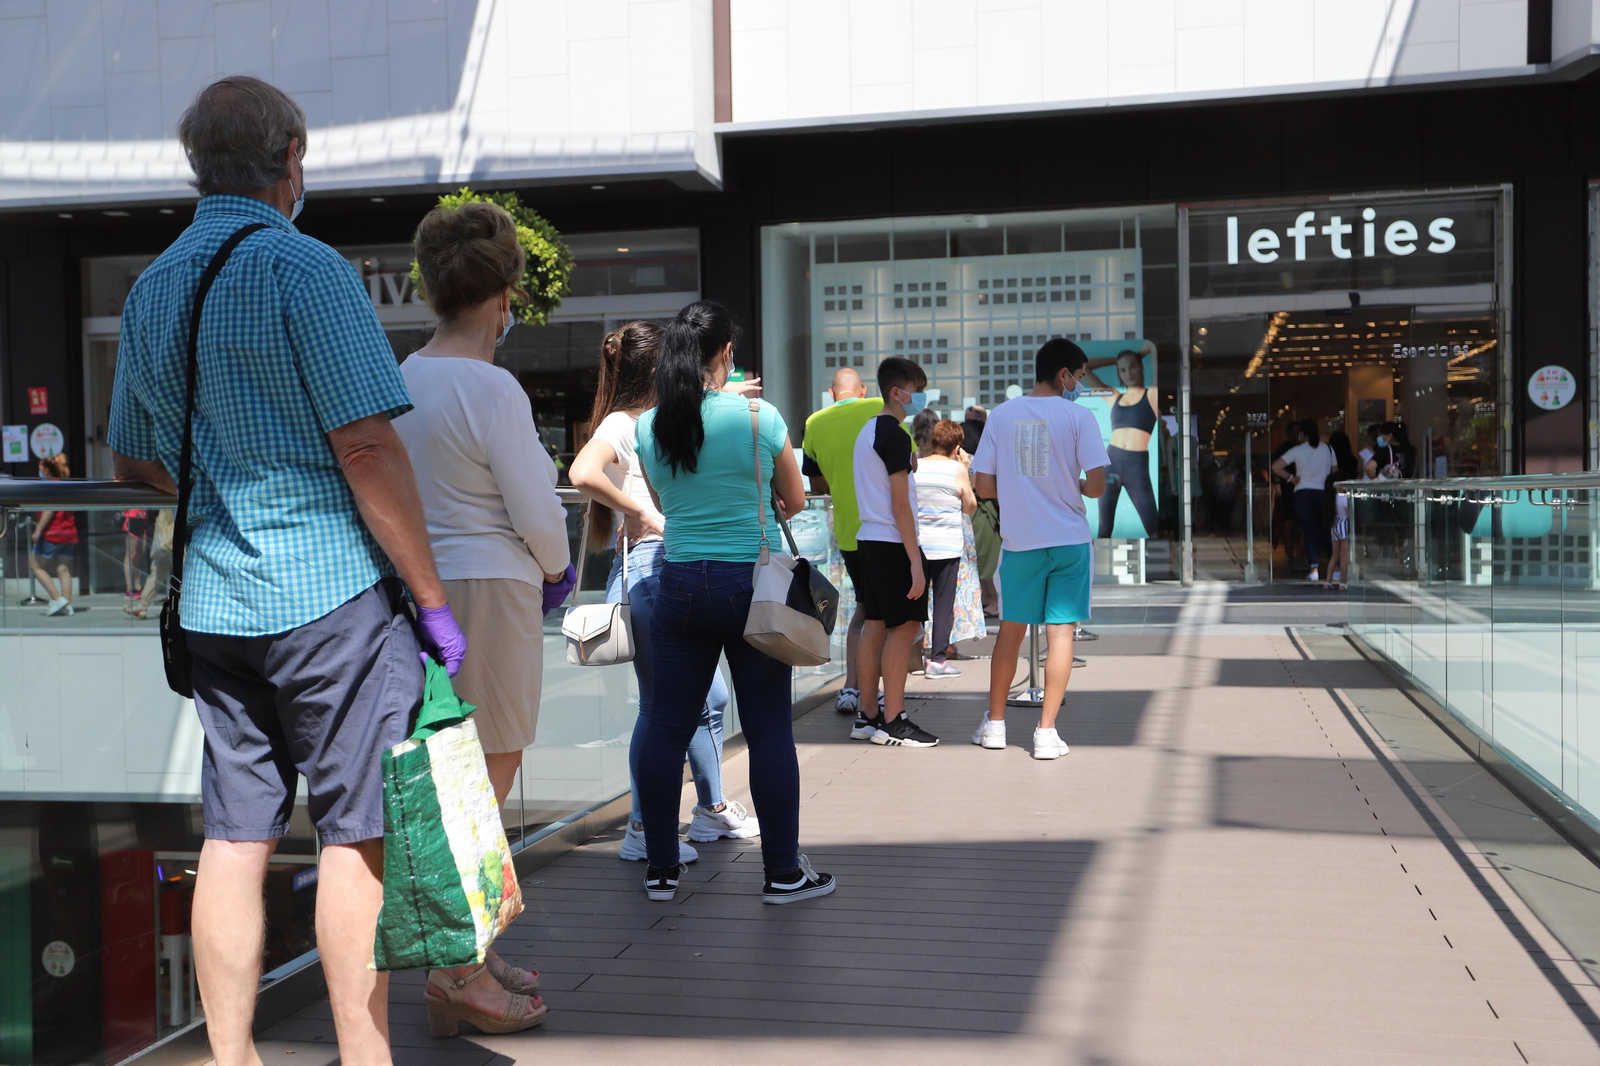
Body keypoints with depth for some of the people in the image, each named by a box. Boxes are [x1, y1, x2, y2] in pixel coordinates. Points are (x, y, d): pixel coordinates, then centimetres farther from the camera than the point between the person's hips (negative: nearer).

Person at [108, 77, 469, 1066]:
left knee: (236, 835, 11)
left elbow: (134, 463, 22)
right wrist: (434, 599, -11)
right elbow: (367, 447, -15)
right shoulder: (304, 269, -10)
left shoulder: (151, 289, 13)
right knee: (357, 835, 1)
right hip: (333, 587, -7)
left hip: (214, 601, 7)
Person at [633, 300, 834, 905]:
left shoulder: (647, 428, 3)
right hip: (750, 584, -3)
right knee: (768, 730, 3)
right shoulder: (758, 417, -7)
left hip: (680, 585, 4)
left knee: (666, 726, 10)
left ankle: (661, 870, 17)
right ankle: (784, 873, 11)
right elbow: (794, 502, 5)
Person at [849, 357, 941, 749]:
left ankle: (867, 717, 15)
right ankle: (892, 722, -4)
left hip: (867, 539, 10)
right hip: (893, 543, -10)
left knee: (875, 624, 11)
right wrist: (915, 561, -18)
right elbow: (900, 504, -17)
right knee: (904, 627, -6)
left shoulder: (867, 431, 16)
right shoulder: (895, 435, -13)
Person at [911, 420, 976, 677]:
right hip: (947, 546, -3)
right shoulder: (957, 469, -8)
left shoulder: (914, 467, 1)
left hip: (916, 544, 3)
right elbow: (970, 507, 1)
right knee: (944, 603, 3)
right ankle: (937, 660, 3)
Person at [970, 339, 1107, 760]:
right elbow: (1096, 485, -12)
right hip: (1069, 539, -2)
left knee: (1011, 629, 15)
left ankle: (994, 724, 22)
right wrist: (1073, 486, 10)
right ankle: (1046, 732, 2)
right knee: (1061, 631, 3)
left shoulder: (1001, 415, 2)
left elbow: (983, 486, 1)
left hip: (1020, 541, 3)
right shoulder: (1078, 416, -7)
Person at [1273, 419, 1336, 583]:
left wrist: (1291, 478, 0)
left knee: (1309, 531, 0)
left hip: (1303, 494, -2)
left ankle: (1314, 568, -8)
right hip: (1324, 494, 2)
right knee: (1326, 530, 12)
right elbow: (1334, 472, 5)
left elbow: (1276, 466, -11)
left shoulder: (1297, 450, -4)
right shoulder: (1328, 449, 3)